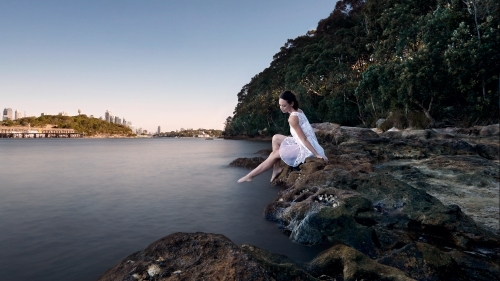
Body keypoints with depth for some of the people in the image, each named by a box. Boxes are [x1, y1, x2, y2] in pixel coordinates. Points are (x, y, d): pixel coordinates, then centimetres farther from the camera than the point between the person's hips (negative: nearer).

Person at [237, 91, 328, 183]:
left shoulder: (292, 118, -21)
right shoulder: (298, 111, 7)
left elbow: (304, 139, -21)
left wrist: (317, 154, -20)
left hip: (306, 149, -9)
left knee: (274, 154, -1)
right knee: (276, 138, 12)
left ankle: (250, 176, 8)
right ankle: (276, 167, 12)